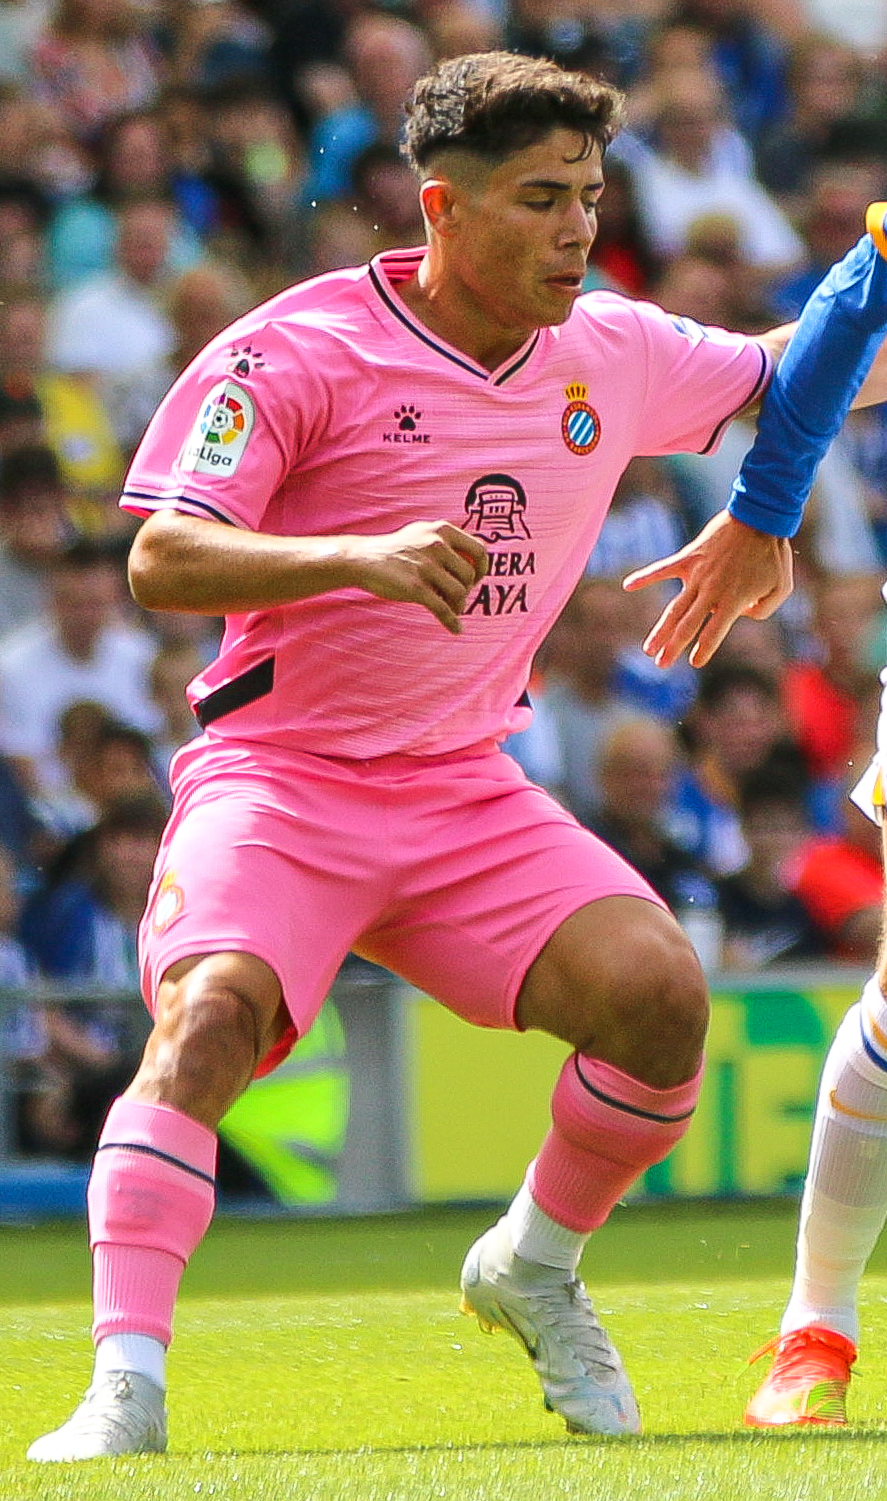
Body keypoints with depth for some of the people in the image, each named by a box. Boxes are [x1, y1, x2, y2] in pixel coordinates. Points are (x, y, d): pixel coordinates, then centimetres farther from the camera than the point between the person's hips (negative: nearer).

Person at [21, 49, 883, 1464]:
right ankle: (125, 1388, -31)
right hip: (280, 776, -5)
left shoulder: (610, 354, 5)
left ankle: (535, 1267, 9)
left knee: (658, 988, -17)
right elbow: (161, 561, -20)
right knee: (211, 1012, -31)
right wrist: (361, 555, -35)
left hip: (467, 791, 5)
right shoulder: (298, 352, -12)